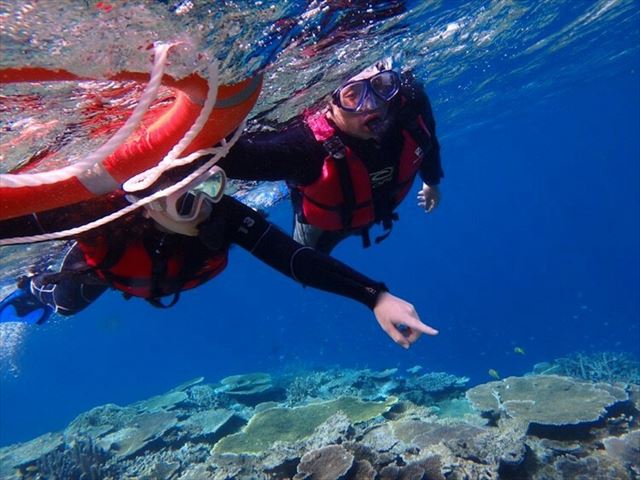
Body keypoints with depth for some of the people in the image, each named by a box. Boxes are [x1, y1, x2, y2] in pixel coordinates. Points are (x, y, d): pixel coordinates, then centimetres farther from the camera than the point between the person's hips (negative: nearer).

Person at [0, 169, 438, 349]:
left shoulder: (222, 215, -46)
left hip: (162, 277, 3)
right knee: (66, 302, 31)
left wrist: (376, 297, -64)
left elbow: (298, 260, -55)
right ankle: (37, 289, 65)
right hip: (103, 263, -2)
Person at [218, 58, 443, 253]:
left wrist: (432, 181, 7)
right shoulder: (307, 146, -50)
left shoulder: (412, 102, -36)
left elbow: (427, 140, -12)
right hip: (324, 222, -3)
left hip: (381, 205, 4)